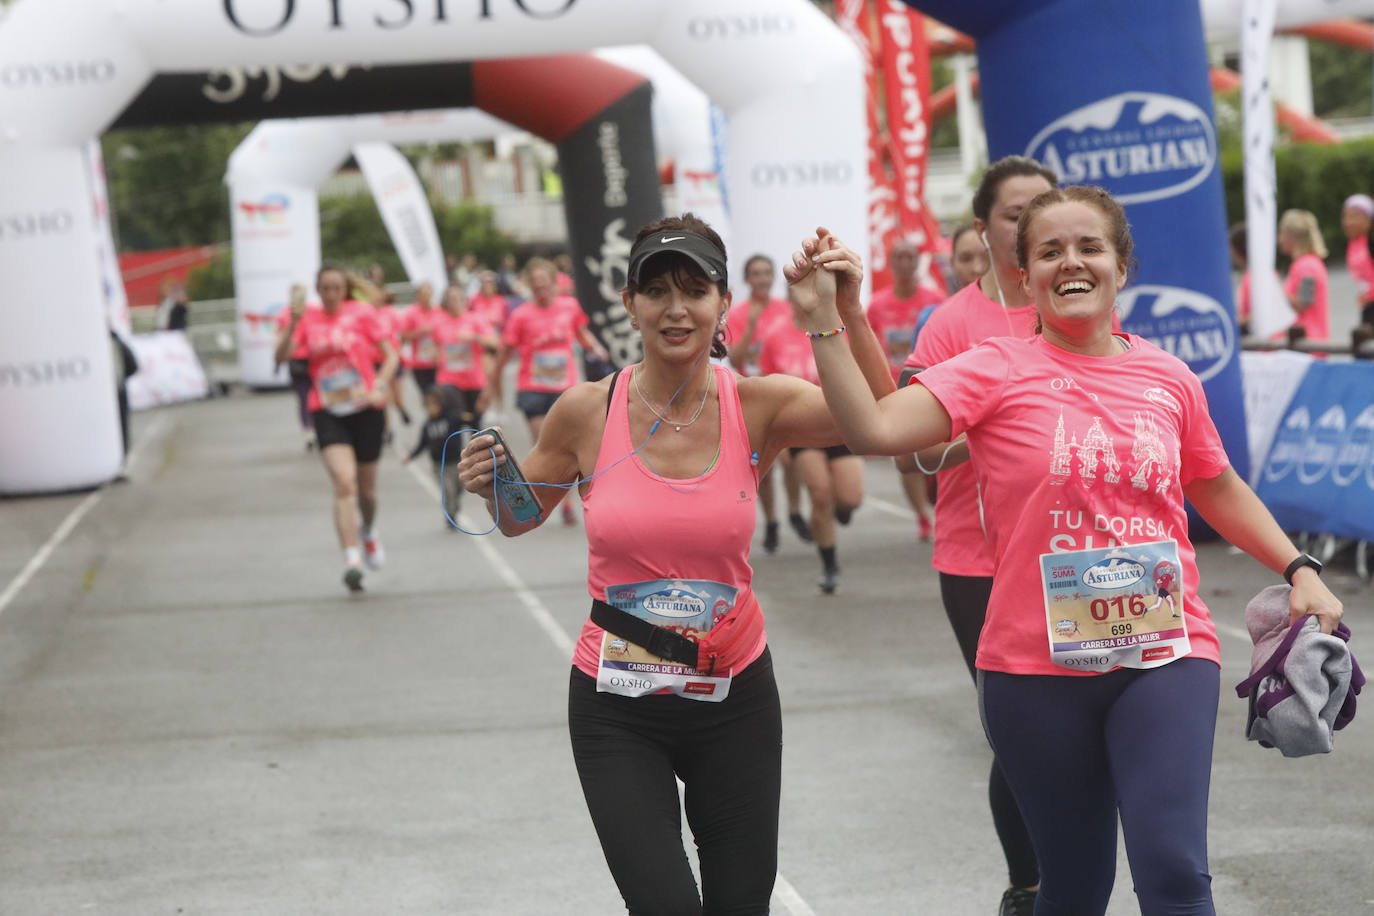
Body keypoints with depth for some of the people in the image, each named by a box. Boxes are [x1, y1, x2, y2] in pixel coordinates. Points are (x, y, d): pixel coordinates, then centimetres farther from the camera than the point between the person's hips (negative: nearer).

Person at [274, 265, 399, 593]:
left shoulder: (362, 313, 0)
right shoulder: (308, 319, 3)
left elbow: (391, 355, 1)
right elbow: (281, 356, -9)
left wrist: (379, 387, -14)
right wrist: (293, 324, -24)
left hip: (365, 409, 0)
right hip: (327, 413, 0)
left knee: (366, 488, 12)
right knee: (344, 483, -19)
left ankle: (369, 532, 46)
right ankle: (351, 559, -23)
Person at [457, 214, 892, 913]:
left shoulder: (756, 405, -8)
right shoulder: (588, 411, -8)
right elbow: (518, 517, 8)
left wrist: (849, 312, -32)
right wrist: (489, 485, -13)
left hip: (735, 698, 1)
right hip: (617, 712, -1)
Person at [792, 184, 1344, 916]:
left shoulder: (1169, 379, 6)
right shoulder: (996, 372, -2)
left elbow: (1217, 490, 23)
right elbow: (875, 429, -16)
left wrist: (1300, 569, 16)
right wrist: (822, 322, -24)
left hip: (1164, 656, 1)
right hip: (1038, 669, -1)